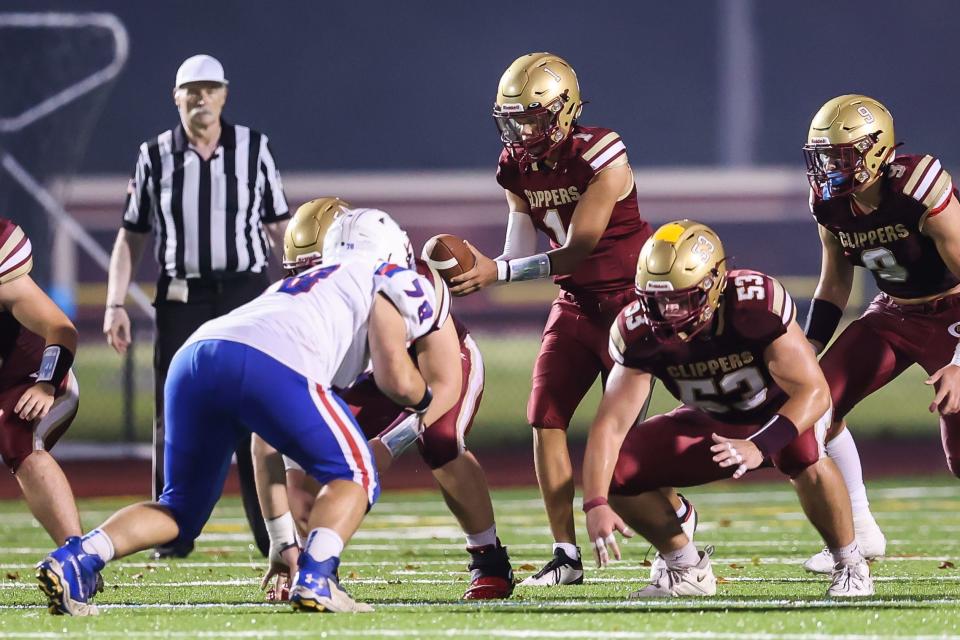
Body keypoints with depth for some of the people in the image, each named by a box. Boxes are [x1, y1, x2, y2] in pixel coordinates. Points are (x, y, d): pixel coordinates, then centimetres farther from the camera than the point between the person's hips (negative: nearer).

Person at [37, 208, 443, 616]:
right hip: (269, 365, -6)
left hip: (194, 358, 6)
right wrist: (424, 402, 34)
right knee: (354, 475, 15)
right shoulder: (385, 277, 25)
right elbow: (396, 379, 12)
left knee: (181, 510, 21)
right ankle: (315, 580, -7)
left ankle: (76, 559, -2)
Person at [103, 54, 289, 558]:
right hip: (181, 298, 1)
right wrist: (115, 305, 0)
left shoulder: (254, 149, 4)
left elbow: (279, 228, 7)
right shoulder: (155, 156, 4)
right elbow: (132, 235, 8)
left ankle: (272, 534, -1)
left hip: (246, 291, -1)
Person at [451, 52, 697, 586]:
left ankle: (679, 516, 21)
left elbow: (576, 252, -25)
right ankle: (566, 555, 0)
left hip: (629, 296, -6)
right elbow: (520, 250, 0)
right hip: (576, 302, 7)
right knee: (546, 417, -6)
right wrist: (475, 273, -19)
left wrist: (498, 272, -32)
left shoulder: (601, 159, -24)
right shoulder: (517, 166, -2)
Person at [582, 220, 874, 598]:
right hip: (714, 423, 4)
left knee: (801, 455, -39)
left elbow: (814, 392, -37)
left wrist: (759, 447, -53)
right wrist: (595, 505, -39)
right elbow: (611, 424, -25)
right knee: (616, 472, -14)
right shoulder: (639, 332, -24)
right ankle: (687, 570, 9)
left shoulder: (757, 304, -35)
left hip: (783, 410, -4)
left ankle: (850, 567, -15)